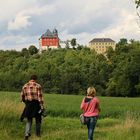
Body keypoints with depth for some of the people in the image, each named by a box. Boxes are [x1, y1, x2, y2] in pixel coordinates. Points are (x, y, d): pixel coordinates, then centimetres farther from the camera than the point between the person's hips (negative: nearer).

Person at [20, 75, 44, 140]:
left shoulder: (25, 86, 4)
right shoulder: (38, 86, -8)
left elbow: (22, 97, 8)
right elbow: (40, 97, -13)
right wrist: (42, 107, -11)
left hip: (28, 105, 3)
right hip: (36, 105, -3)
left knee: (29, 120, 13)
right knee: (38, 119, 17)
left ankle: (27, 134, -8)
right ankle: (38, 134, 26)